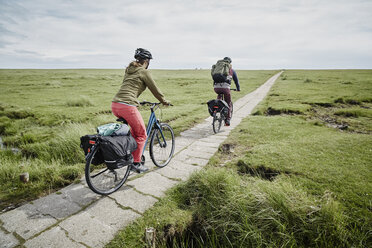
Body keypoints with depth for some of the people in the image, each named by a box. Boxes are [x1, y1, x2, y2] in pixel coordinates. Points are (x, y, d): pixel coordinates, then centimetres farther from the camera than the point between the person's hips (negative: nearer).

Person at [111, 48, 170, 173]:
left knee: (134, 129, 27)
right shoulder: (144, 72, 0)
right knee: (142, 134, 9)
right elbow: (155, 90, 6)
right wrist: (165, 101, 21)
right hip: (127, 106, -8)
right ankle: (136, 163, 14)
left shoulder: (128, 70, 23)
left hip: (115, 105, 8)